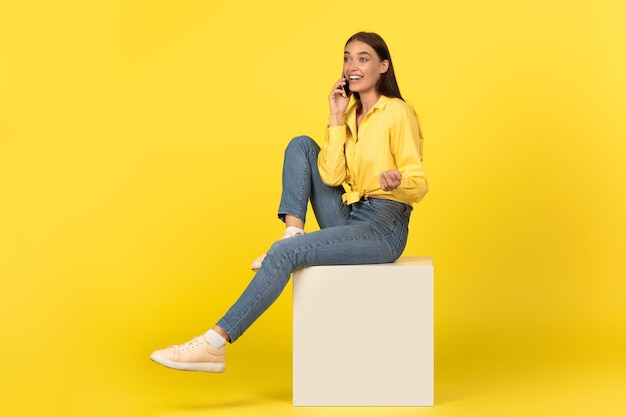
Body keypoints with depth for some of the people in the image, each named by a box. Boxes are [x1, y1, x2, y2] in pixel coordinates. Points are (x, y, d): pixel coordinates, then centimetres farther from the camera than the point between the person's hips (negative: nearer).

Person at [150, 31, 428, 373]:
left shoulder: (399, 113, -9)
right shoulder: (350, 112, 12)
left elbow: (418, 187, -13)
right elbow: (330, 176, -2)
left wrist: (397, 181, -36)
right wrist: (336, 118, -7)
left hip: (383, 227, -7)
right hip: (348, 217, 7)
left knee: (284, 253, -24)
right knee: (301, 145, -2)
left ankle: (215, 345, -24)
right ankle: (293, 234, -14)